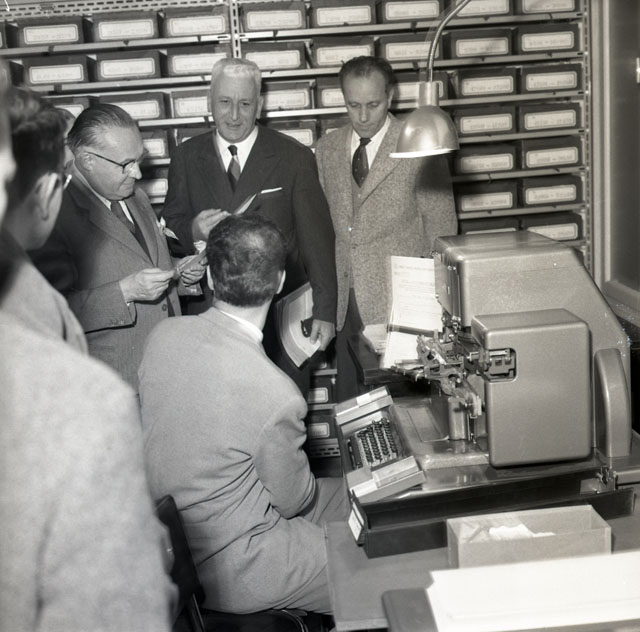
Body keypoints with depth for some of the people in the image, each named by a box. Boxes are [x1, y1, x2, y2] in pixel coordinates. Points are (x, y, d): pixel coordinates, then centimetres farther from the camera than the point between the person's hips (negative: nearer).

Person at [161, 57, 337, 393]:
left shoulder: (294, 157, -1)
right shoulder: (186, 157, 5)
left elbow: (317, 239, -2)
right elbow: (170, 228, 8)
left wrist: (325, 312, -7)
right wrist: (193, 231, -17)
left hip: (281, 312, -1)